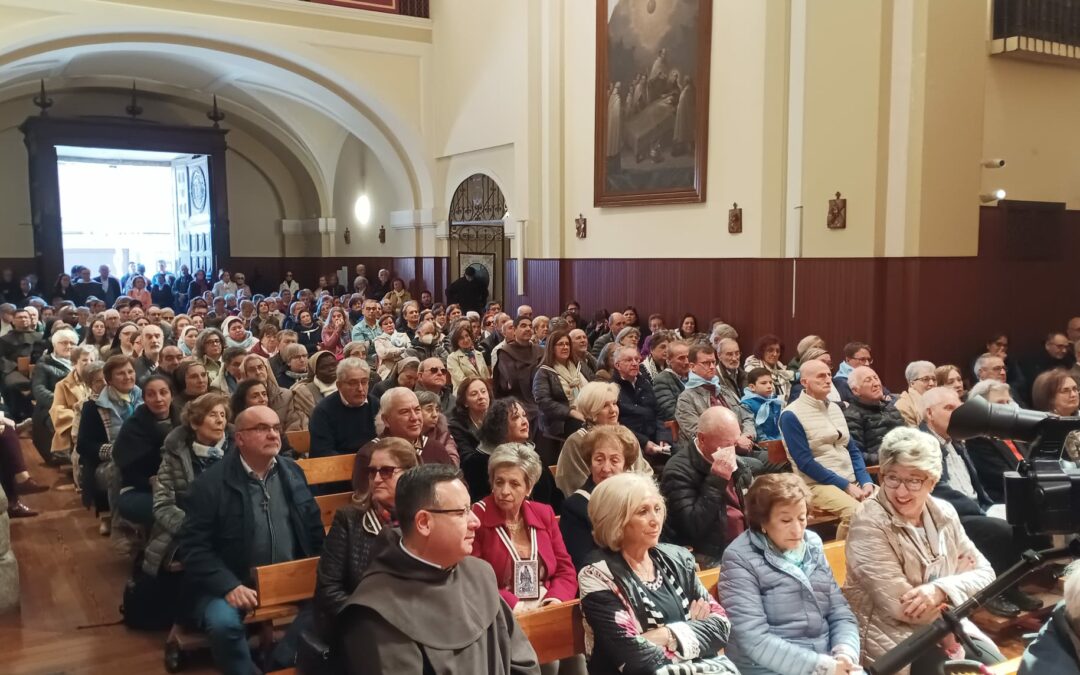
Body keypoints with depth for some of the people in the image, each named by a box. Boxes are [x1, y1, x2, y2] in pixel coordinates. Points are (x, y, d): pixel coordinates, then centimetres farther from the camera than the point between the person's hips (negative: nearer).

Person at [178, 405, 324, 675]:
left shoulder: (292, 472, 5)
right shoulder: (211, 482, -10)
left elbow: (314, 527, 11)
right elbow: (193, 546, -12)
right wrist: (229, 586, -23)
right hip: (231, 581, -4)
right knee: (223, 622, -32)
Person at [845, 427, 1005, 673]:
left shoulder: (943, 513, 3)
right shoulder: (869, 524, -18)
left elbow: (984, 572, 2)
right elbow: (901, 607, -22)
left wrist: (942, 589, -18)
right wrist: (959, 578, -8)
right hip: (892, 637, -6)